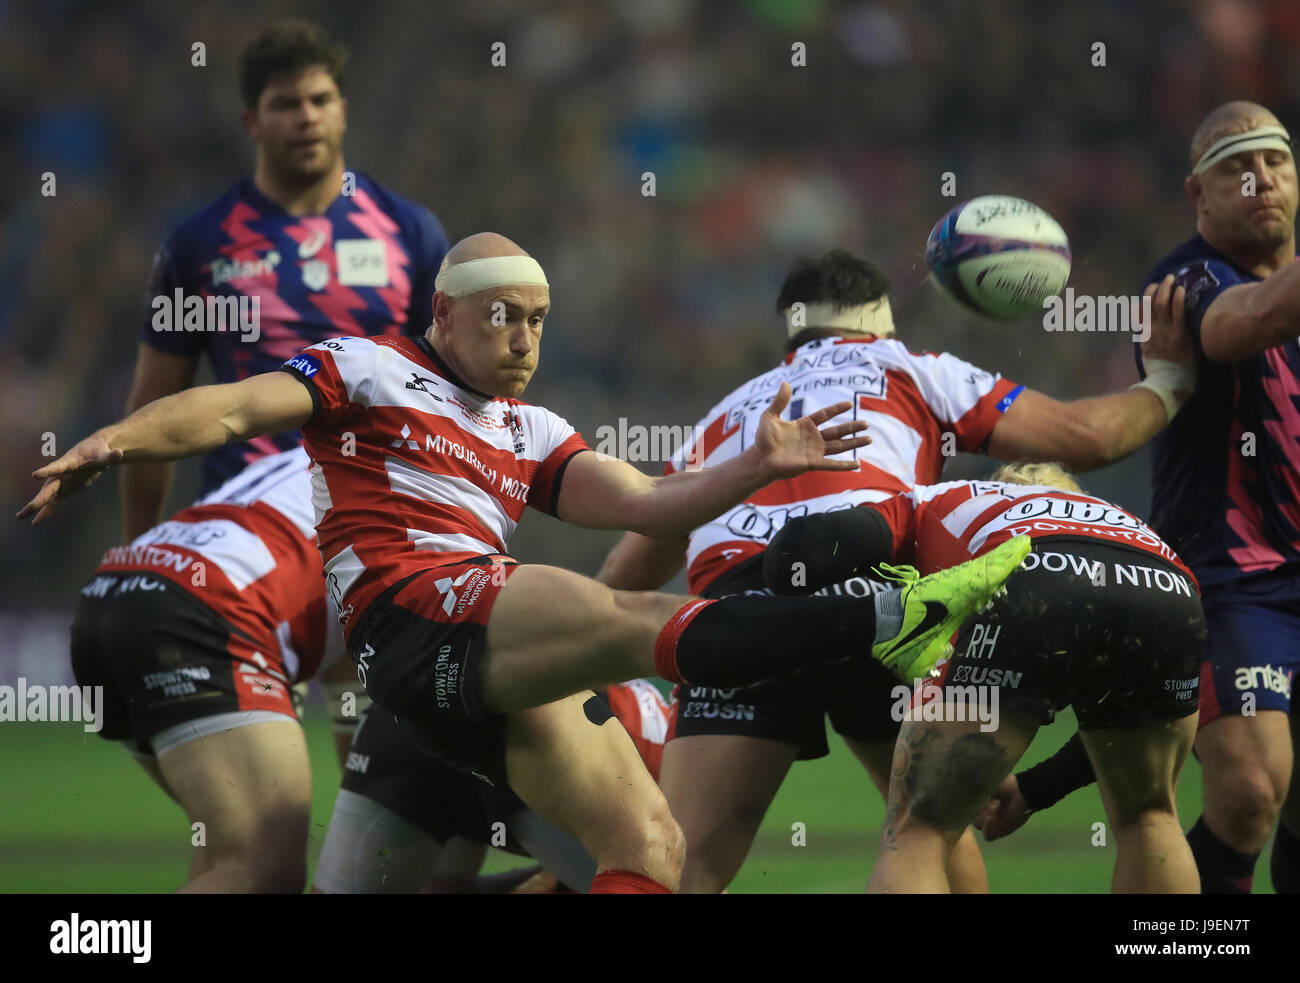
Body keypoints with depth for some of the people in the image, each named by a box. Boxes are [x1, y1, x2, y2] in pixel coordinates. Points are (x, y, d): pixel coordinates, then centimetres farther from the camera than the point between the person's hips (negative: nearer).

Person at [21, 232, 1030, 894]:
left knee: (650, 842, -5)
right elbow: (233, 409, 3)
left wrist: (757, 469, 4)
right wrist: (116, 439, -15)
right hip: (414, 614, -8)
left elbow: (645, 502, 19)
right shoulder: (370, 371, 14)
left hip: (496, 678, 8)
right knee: (632, 622, -29)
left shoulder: (530, 435, 30)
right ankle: (893, 620, -46)